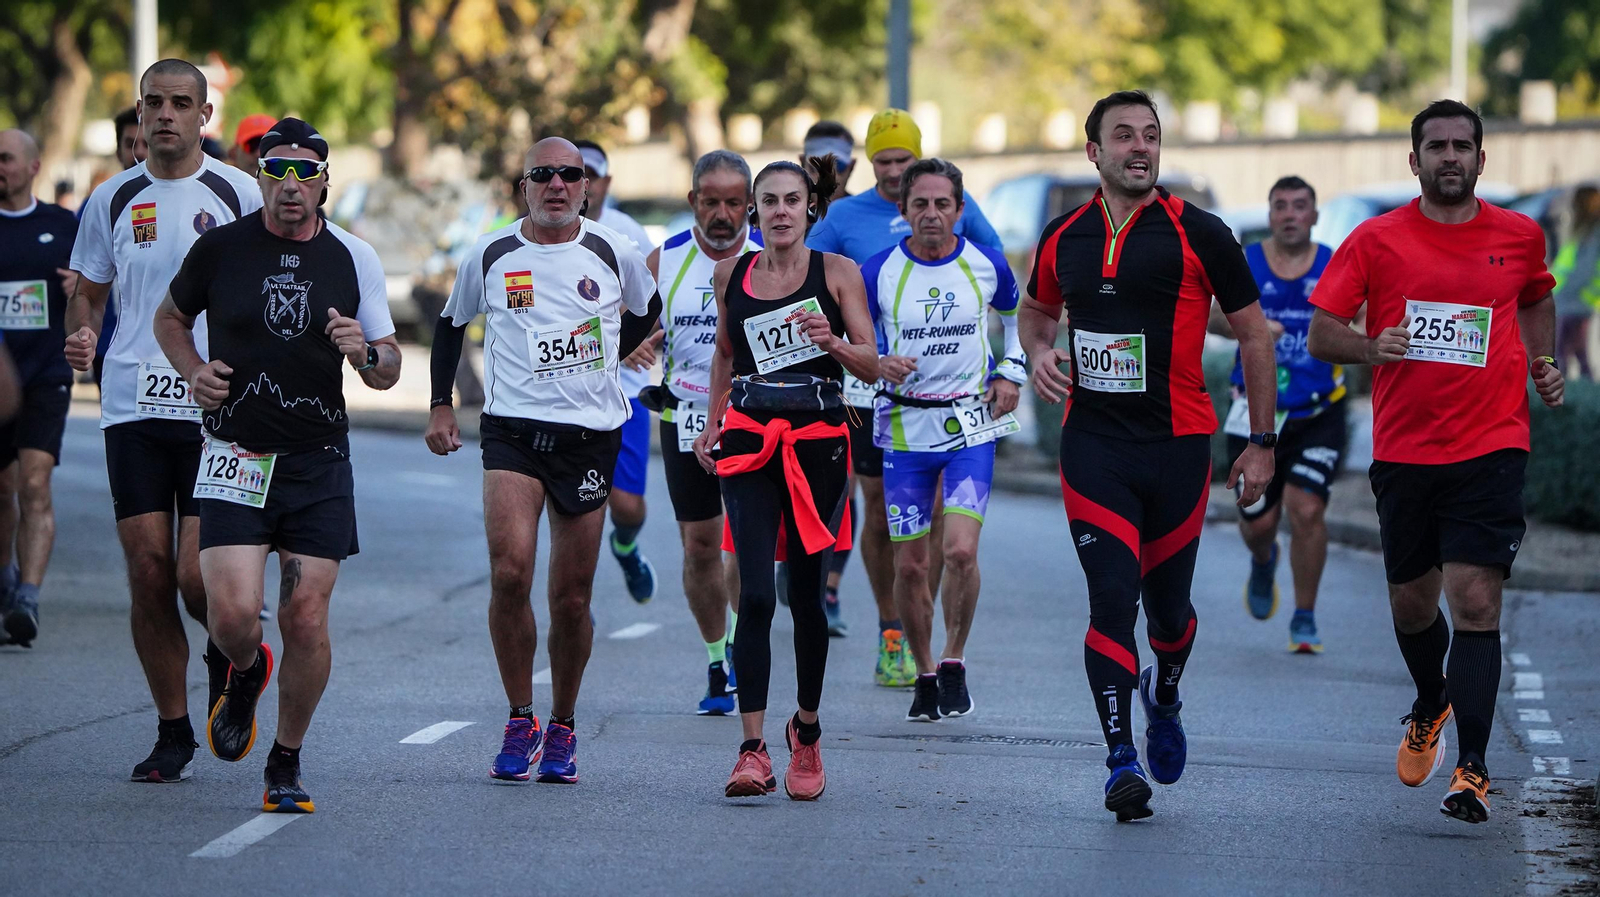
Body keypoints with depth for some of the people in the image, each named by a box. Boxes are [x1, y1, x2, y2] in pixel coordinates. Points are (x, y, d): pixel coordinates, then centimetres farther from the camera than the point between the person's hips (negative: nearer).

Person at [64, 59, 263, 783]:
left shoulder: (237, 194, 2)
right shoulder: (113, 200, 9)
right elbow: (88, 293, 19)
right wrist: (80, 335, -3)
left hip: (217, 412, -3)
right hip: (132, 406, 3)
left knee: (197, 577, -11)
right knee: (148, 573, -1)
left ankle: (229, 652, 24)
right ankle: (173, 732, 11)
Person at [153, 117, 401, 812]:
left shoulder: (354, 258, 3)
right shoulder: (220, 247, 0)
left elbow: (388, 372, 9)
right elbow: (171, 318, 18)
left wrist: (366, 352, -14)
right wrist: (194, 370, -1)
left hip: (320, 463, 1)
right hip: (235, 457, -1)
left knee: (307, 621, -3)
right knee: (232, 614, -15)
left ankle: (286, 763, 17)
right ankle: (246, 674, 23)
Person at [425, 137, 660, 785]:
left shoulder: (616, 256, 2)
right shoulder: (490, 256, 4)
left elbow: (648, 309, 24)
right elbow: (452, 324, 20)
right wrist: (440, 403, 15)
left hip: (590, 434, 1)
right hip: (512, 428, -1)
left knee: (571, 597, 3)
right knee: (509, 572, -19)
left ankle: (562, 727, 21)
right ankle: (520, 723, -5)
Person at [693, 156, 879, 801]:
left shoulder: (837, 273, 1)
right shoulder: (731, 274, 8)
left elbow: (872, 366, -1)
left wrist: (833, 341, -19)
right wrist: (713, 423, 20)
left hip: (818, 439, -1)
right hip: (749, 440, 1)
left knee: (806, 592, 5)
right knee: (755, 595, -12)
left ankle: (806, 730, 27)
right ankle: (753, 749, -16)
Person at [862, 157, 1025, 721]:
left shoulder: (987, 266, -2)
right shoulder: (879, 272, -5)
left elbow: (1019, 316, 19)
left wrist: (1011, 374, 8)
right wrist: (877, 365, -17)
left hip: (971, 425, -1)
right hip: (905, 427, 1)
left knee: (961, 549, -18)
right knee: (909, 565, 3)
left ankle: (954, 664, 1)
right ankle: (924, 675, 22)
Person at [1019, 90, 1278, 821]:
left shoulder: (1198, 234, -4)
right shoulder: (1064, 238, 5)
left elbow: (1253, 336, 2)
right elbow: (1036, 309, 26)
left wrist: (1262, 444, 1)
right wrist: (1039, 354, 2)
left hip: (1178, 445, -1)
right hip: (1092, 446, 1)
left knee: (1167, 604, 10)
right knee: (1111, 597, -11)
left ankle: (1163, 699, 42)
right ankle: (1121, 759, -8)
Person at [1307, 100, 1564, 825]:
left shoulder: (1519, 236, 5)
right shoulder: (1377, 241, 0)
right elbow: (1321, 334, -1)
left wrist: (1543, 364, 10)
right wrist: (1371, 348, -21)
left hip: (1491, 447, -1)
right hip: (1403, 451, 1)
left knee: (1476, 603, -13)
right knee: (1412, 603, 13)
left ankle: (1472, 770, -13)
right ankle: (1430, 708, 45)